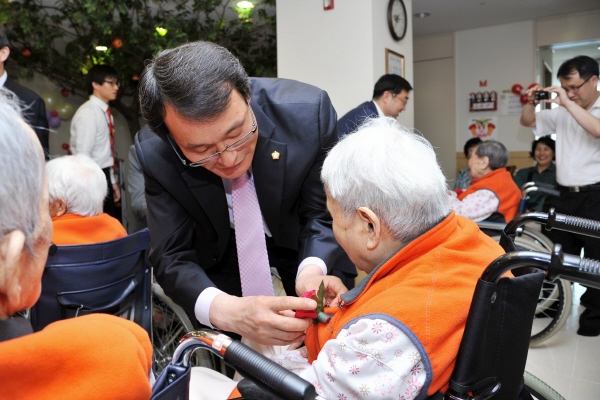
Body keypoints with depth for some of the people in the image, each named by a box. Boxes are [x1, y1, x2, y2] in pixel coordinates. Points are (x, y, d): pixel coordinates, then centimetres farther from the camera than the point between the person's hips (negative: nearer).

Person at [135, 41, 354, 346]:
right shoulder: (156, 156, -26)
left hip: (309, 256, 0)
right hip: (222, 263, 1)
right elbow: (172, 258, -22)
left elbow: (323, 215, -18)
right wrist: (228, 311, -43)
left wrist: (311, 271, -39)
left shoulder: (309, 112, -29)